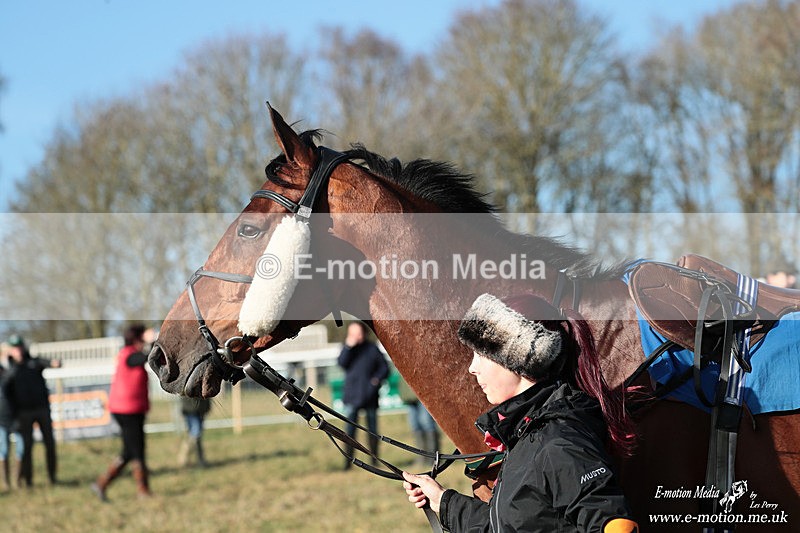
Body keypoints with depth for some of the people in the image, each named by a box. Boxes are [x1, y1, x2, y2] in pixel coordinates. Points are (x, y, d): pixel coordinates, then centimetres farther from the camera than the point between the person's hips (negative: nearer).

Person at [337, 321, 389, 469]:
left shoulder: (372, 348, 6)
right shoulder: (347, 348, 7)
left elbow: (384, 367, 9)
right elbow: (342, 363, -11)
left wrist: (377, 378, -9)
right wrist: (348, 346, -18)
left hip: (369, 396, 1)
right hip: (352, 396, -1)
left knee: (372, 429, 6)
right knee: (350, 429, -8)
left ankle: (374, 460, 13)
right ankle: (348, 461, -7)